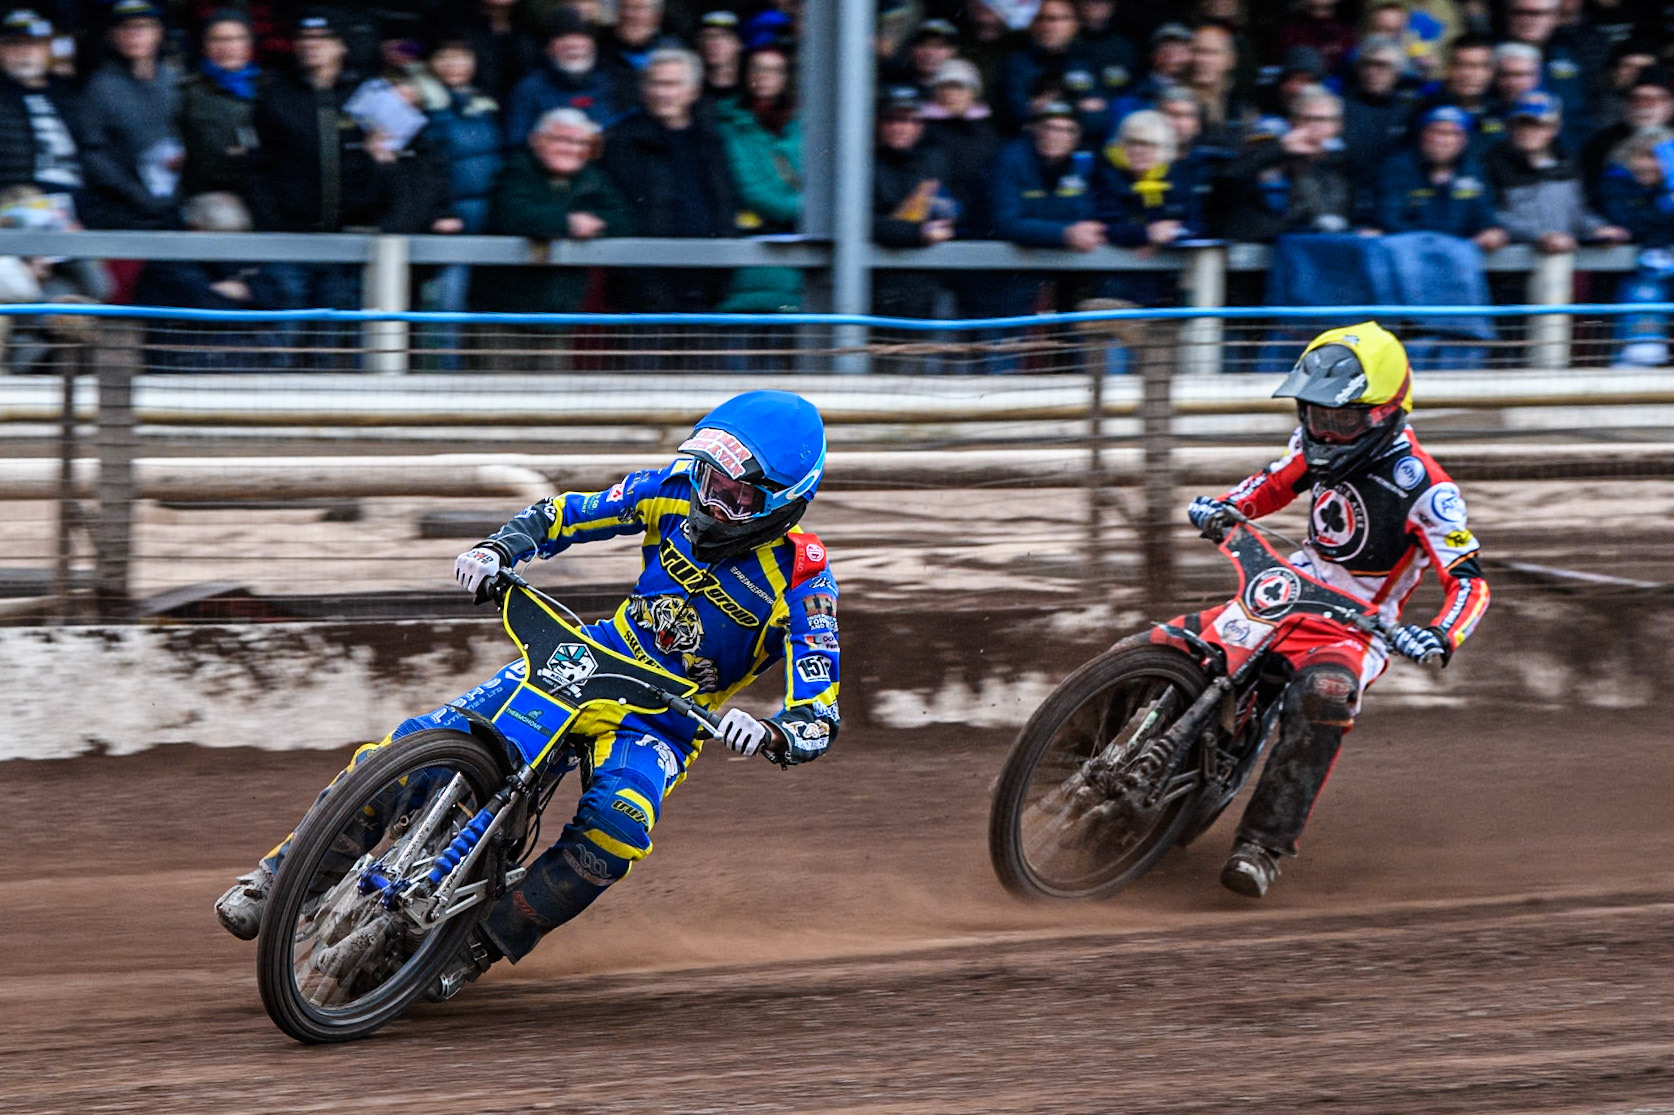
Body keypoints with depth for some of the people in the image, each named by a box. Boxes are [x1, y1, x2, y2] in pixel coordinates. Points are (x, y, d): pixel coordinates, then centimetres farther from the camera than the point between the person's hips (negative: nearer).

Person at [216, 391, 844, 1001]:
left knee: (616, 825, -36)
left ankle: (484, 942, -19)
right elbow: (567, 514, 6)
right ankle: (279, 876, -4)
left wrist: (771, 734, -46)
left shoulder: (803, 581, -20)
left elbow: (818, 720, -24)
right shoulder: (680, 493, -7)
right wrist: (497, 549, -13)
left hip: (666, 718, -3)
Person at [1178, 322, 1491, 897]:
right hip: (1283, 596, 7)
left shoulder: (1421, 487, -19)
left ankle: (1263, 845, -40)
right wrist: (1224, 507, -1)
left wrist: (1439, 638, -41)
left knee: (1322, 698, -40)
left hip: (1356, 629, -7)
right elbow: (1273, 484, 21)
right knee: (1163, 650, -7)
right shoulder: (1319, 443, 1)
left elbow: (1469, 583, -20)